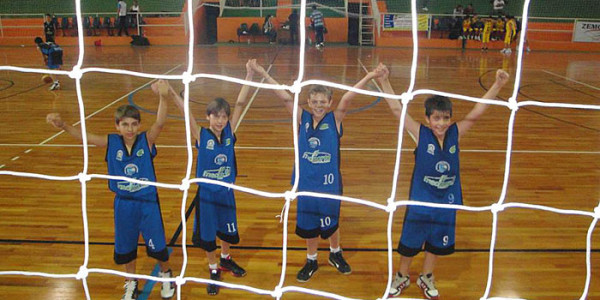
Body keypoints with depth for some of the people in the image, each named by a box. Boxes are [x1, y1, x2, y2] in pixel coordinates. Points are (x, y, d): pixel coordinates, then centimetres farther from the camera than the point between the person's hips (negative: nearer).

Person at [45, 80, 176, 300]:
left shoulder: (146, 140, -14)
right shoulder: (111, 142, -8)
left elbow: (160, 123, -31)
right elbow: (84, 136, -16)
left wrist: (163, 97, -50)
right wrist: (63, 126, -37)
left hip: (148, 202, -2)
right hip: (123, 203, 3)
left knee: (157, 245, 9)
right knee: (125, 247, 18)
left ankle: (165, 274, 39)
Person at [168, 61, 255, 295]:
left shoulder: (229, 132, -9)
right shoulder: (201, 136, -14)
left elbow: (240, 103, -16)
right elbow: (186, 112, -28)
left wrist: (249, 76, -22)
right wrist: (171, 93, -42)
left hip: (226, 191, 2)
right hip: (206, 193, -2)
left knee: (226, 229, 21)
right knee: (207, 235, 11)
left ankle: (225, 259, 48)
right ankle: (214, 270, 33)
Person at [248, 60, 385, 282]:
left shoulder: (334, 120, -9)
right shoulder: (303, 118, -5)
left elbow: (346, 99, -24)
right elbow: (285, 98, -12)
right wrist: (263, 74, -19)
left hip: (329, 183, -2)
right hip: (306, 183, 2)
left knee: (330, 222, 16)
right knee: (308, 224, 16)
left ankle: (335, 254, 44)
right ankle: (311, 261, 38)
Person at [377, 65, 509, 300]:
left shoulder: (455, 134, -9)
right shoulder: (420, 134, -16)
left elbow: (476, 113, -15)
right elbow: (397, 109, -22)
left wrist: (497, 85, -23)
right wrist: (384, 81, -31)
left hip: (447, 203, 3)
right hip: (420, 202, -3)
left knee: (437, 244, 21)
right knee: (409, 243, 14)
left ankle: (426, 278, 46)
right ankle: (402, 277, 40)